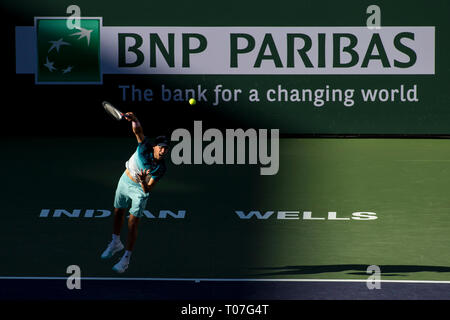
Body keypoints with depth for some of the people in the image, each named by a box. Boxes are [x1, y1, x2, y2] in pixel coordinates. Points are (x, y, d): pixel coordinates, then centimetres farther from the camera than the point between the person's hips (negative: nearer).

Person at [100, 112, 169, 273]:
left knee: (133, 223, -7)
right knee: (118, 213, 18)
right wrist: (134, 120, -60)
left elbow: (148, 190, -24)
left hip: (140, 189, -3)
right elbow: (138, 130, -38)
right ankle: (116, 243, 43)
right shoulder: (146, 146, -23)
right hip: (125, 181, 3)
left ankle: (126, 258, 4)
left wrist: (143, 182, -46)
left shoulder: (161, 169, -24)